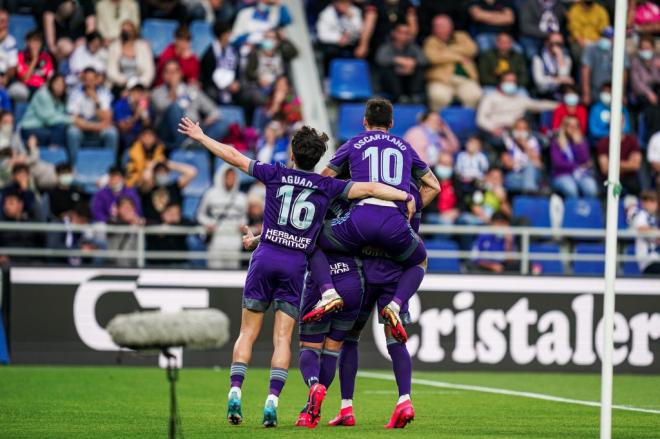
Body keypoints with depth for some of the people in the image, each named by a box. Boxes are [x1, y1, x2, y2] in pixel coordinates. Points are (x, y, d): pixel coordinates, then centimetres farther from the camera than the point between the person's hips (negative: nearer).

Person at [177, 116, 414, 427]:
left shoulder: (276, 175, 3)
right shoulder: (327, 187, 1)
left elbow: (233, 157, 7)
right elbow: (368, 189, -7)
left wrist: (200, 136, 17)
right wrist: (406, 197, -2)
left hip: (265, 258, 0)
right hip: (296, 264, 0)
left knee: (248, 332, 7)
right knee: (282, 338, 1)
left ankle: (235, 392, -6)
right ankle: (272, 402, -10)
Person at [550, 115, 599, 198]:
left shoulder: (582, 141, 13)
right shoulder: (556, 143, 6)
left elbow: (584, 160, -2)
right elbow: (558, 163, -5)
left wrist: (578, 143, -7)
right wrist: (577, 167, -6)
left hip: (582, 174, 2)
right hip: (563, 175, -2)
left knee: (591, 189, -32)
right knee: (570, 189, -38)